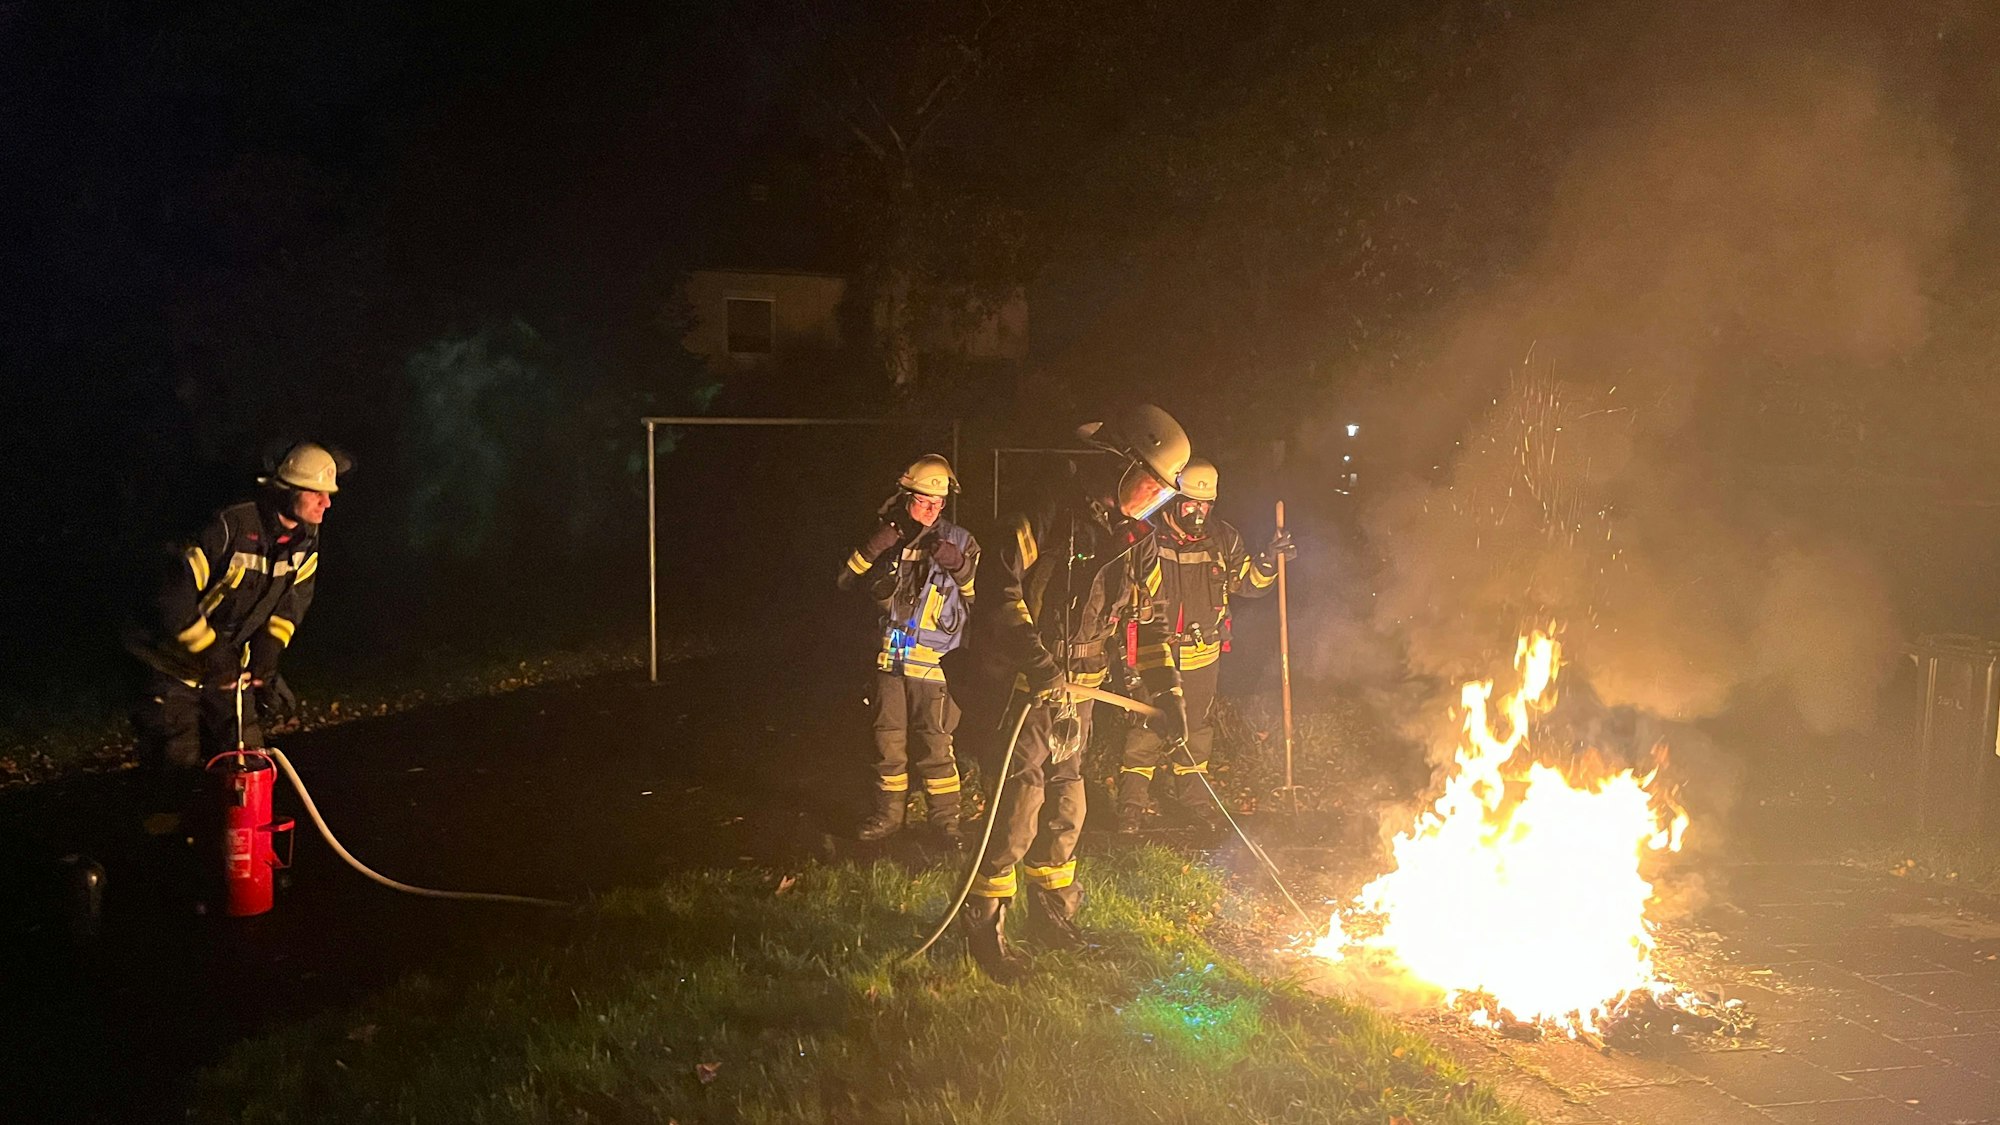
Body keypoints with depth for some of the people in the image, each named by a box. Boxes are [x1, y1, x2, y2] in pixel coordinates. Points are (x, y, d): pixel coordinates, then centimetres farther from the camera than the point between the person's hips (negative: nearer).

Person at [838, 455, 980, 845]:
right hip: (891, 658, 3)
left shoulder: (959, 542, 0)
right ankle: (887, 814, 24)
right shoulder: (890, 539, 8)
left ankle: (946, 819, 11)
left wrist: (958, 566, -16)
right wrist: (877, 546, -12)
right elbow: (848, 579, 3)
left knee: (935, 744, -2)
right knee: (888, 739, 10)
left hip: (934, 661, -3)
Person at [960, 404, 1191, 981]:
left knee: (1065, 810, 14)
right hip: (1028, 689, -7)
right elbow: (1003, 586, -16)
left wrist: (1167, 687, 9)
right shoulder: (1051, 517, -14)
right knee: (1017, 812, -7)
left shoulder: (1137, 543, 9)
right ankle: (985, 929, 5)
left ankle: (1052, 915, 31)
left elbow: (1148, 619, 17)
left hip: (1079, 695, 7)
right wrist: (1031, 652, -24)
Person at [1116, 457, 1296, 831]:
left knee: (1197, 724, 17)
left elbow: (1249, 583, 11)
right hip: (1155, 651, -3)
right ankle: (1132, 800, 9)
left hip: (1202, 653, 4)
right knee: (1145, 727, -3)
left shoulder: (1224, 541, 1)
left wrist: (1269, 560, -6)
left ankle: (1191, 785, 37)